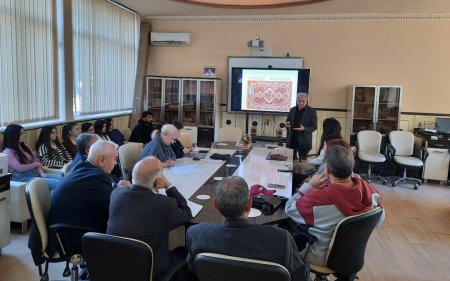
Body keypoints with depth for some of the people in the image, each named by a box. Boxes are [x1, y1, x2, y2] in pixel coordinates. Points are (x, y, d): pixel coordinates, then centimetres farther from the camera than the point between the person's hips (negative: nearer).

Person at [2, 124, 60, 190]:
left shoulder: (25, 148, 21)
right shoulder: (8, 153, -3)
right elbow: (19, 168, -14)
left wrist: (41, 172, -4)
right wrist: (36, 164, -2)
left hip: (36, 174, 8)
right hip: (24, 178, -8)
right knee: (57, 183, -31)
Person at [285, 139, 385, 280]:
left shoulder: (317, 198, -36)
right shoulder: (369, 190, -21)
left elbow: (289, 208, -16)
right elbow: (379, 221, -1)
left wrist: (309, 185, -9)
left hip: (323, 258, -4)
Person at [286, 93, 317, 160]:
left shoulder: (312, 111, -3)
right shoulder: (292, 110, 10)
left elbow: (314, 127, -4)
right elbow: (288, 121, 19)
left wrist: (304, 129, -23)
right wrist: (287, 124, -6)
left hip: (303, 142, -3)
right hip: (292, 140, 4)